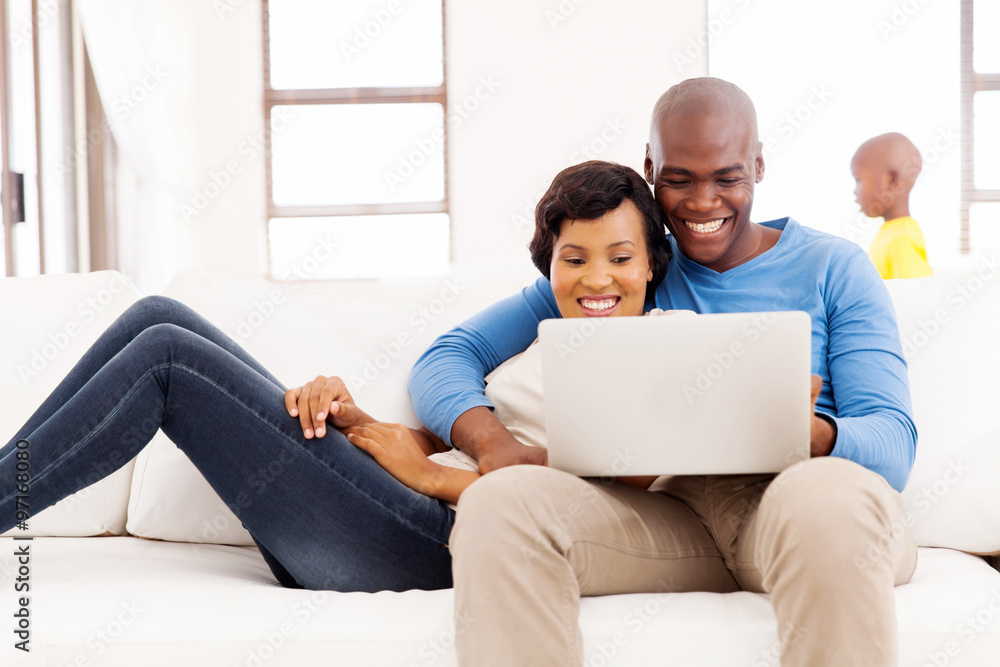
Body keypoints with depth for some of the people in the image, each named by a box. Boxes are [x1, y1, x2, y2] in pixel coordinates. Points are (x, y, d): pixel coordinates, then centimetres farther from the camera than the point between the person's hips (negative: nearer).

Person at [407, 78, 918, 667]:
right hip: (668, 515, 2)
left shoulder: (834, 268, 11)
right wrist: (495, 443, -12)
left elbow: (893, 446, 0)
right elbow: (446, 358, 13)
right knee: (498, 502, -27)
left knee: (828, 492, -39)